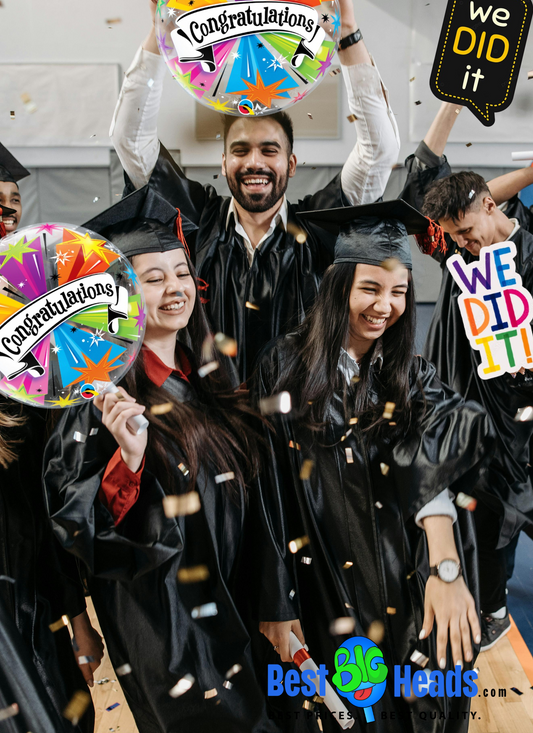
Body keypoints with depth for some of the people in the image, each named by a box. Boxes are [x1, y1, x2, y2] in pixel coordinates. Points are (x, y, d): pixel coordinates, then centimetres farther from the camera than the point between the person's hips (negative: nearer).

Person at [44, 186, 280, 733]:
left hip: (229, 598, 7)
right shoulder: (105, 390, -15)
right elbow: (67, 516, -17)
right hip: (158, 607, -6)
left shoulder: (205, 379, 4)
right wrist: (128, 461, -32)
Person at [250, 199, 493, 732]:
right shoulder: (288, 367, -7)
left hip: (413, 590, 2)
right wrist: (275, 603, -6)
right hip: (333, 595, -1)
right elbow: (272, 490, -6)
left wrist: (446, 567, -32)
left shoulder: (414, 379, 0)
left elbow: (433, 472, -17)